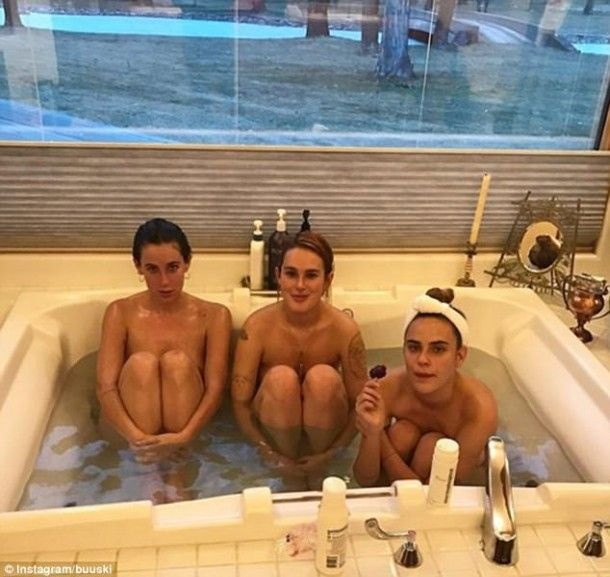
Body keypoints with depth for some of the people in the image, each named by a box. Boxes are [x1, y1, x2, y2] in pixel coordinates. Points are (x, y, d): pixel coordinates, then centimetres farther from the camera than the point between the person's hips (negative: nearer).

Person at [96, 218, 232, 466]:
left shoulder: (214, 315, 0)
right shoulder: (121, 313, 1)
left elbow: (215, 389, -10)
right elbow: (106, 387, -10)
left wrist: (184, 437, -28)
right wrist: (137, 437, -29)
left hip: (188, 428, 0)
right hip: (129, 432, 1)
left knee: (177, 361, -27)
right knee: (141, 363, -27)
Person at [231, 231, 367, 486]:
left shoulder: (345, 330, -18)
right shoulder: (258, 326, -18)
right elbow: (240, 401, -14)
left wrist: (330, 454, -18)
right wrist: (270, 455, -18)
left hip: (323, 432, 0)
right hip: (275, 430, 0)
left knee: (322, 377, -30)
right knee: (281, 378, -30)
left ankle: (317, 469, -8)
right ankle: (286, 471, -8)